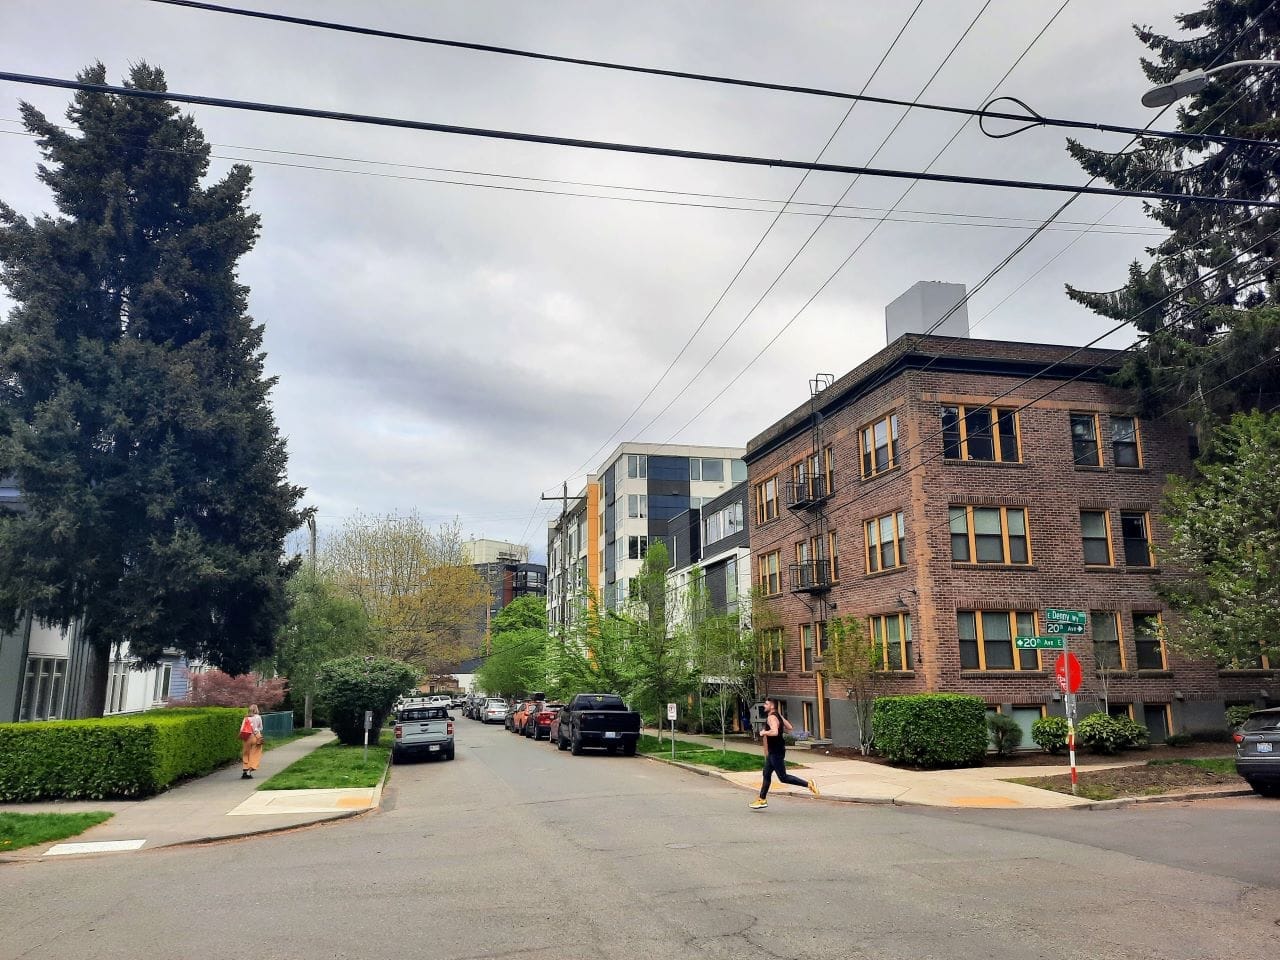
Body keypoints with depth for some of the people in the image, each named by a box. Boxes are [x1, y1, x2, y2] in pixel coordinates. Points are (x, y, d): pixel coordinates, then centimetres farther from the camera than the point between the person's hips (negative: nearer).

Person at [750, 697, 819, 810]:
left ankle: (808, 784, -5)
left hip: (776, 752, -10)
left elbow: (774, 732, -35)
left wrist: (764, 732, -20)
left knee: (783, 777, -6)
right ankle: (762, 799, 23)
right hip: (773, 752, 10)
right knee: (766, 775, 16)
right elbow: (789, 728, 19)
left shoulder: (771, 717, -19)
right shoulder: (778, 716, 11)